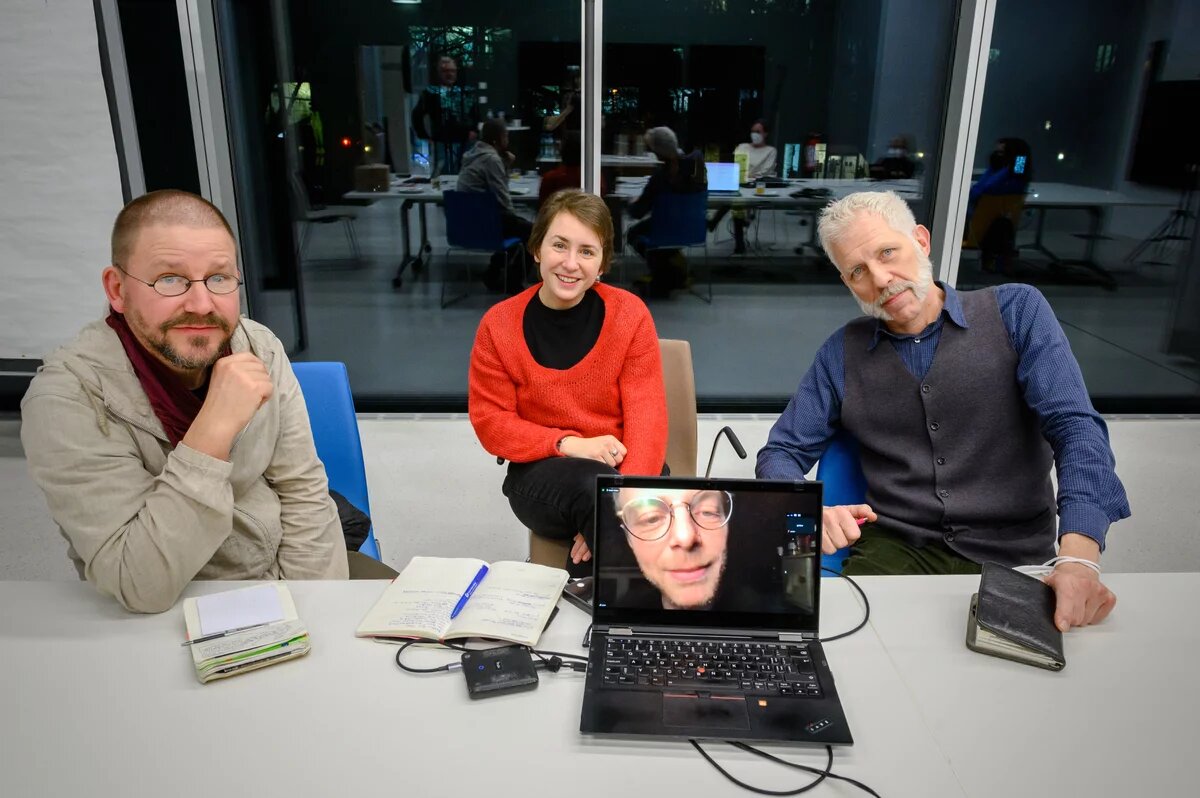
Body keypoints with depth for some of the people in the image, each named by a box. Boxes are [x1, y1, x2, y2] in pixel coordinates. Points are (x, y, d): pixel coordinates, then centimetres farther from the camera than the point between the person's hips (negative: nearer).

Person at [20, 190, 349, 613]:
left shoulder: (259, 348, -7)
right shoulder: (67, 398, -20)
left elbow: (303, 491, -1)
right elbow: (142, 588, -26)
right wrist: (216, 428, -34)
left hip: (285, 576, 4)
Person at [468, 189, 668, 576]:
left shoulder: (629, 314, -5)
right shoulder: (499, 325, -4)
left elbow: (647, 416, -10)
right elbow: (491, 422, -3)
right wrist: (567, 443, -20)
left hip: (620, 466, 1)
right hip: (540, 472, 0)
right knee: (596, 485, -34)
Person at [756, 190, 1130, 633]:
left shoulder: (1017, 311, 1)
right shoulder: (843, 352, 7)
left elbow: (1075, 428, -10)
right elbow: (781, 453, 7)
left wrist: (1079, 557, -27)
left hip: (1012, 559, -1)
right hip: (893, 550, 1)